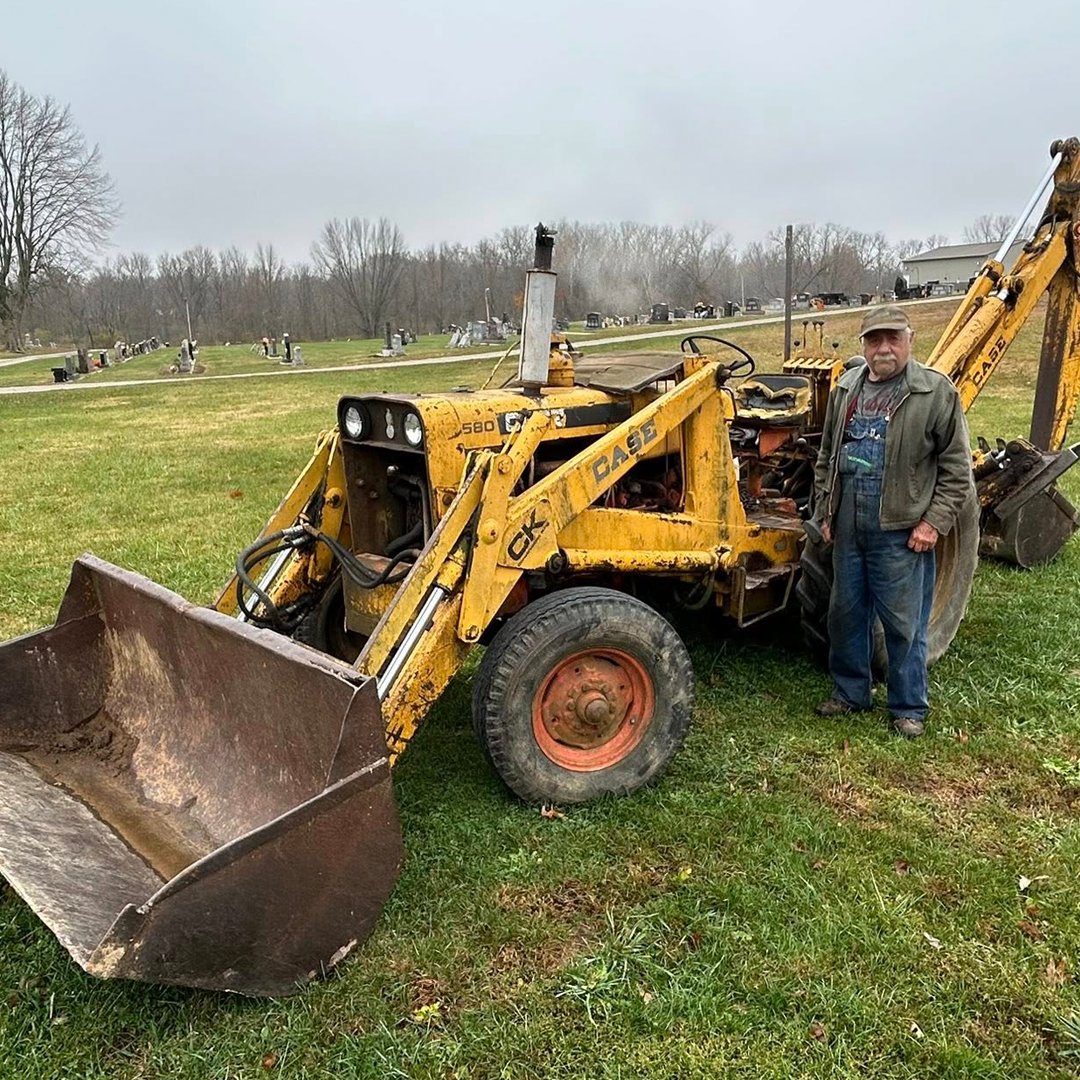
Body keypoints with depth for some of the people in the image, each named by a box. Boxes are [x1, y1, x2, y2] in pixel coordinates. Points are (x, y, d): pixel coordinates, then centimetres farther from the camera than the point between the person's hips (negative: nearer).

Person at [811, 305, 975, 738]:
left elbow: (956, 467, -6)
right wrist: (825, 511, 12)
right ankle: (850, 691, 32)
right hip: (848, 528, 5)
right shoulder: (846, 389, 9)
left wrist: (935, 522, -11)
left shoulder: (935, 393, -7)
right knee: (845, 613, 15)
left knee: (903, 623, 4)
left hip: (901, 532, -5)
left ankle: (909, 707, 21)